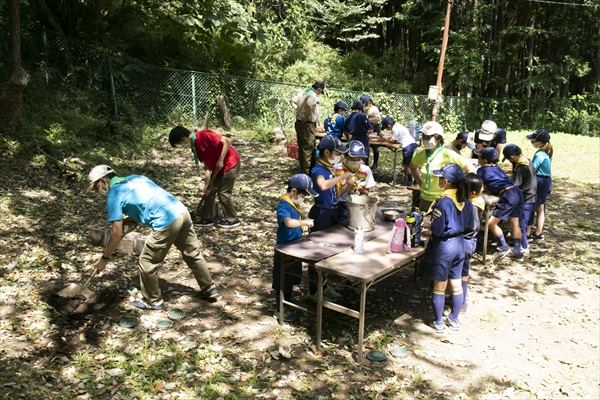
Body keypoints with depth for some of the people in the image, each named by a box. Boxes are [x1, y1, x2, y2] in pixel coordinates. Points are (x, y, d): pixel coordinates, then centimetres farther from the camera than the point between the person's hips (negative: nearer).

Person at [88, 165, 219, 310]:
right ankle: (209, 289, 36)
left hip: (166, 223, -8)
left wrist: (105, 258, 9)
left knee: (147, 263, 12)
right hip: (182, 212, 8)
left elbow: (117, 234, -1)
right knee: (193, 254, 23)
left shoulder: (113, 195, 1)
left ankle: (153, 301, 27)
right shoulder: (135, 177, 21)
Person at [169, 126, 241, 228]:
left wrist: (220, 160, -22)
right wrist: (206, 186, 5)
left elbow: (226, 141, -24)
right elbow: (207, 166, 7)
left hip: (230, 164, -9)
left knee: (223, 192, 0)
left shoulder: (204, 135, -20)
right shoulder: (195, 146, 6)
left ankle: (232, 220, 15)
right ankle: (207, 217, 25)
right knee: (210, 190, 13)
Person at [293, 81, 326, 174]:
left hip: (299, 123, 9)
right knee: (308, 149, -4)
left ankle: (302, 169, 25)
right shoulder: (313, 96, -15)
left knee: (301, 147, 15)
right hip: (307, 124, -9)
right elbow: (309, 104, -35)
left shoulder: (304, 93, 13)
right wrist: (311, 116, -22)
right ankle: (306, 171, -2)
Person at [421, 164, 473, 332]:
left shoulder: (443, 201, -22)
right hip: (459, 243, 7)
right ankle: (454, 320, 31)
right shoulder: (465, 199, -1)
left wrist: (426, 224, -3)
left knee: (439, 287, 8)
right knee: (456, 285, 17)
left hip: (444, 246, -7)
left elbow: (437, 229, -21)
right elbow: (469, 224, 9)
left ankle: (438, 322, 20)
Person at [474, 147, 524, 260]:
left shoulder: (482, 170, 0)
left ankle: (504, 248, 3)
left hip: (508, 197, -8)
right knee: (514, 224, 16)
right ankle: (516, 251, 23)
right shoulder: (496, 168, 19)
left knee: (491, 223, -2)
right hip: (517, 193, 9)